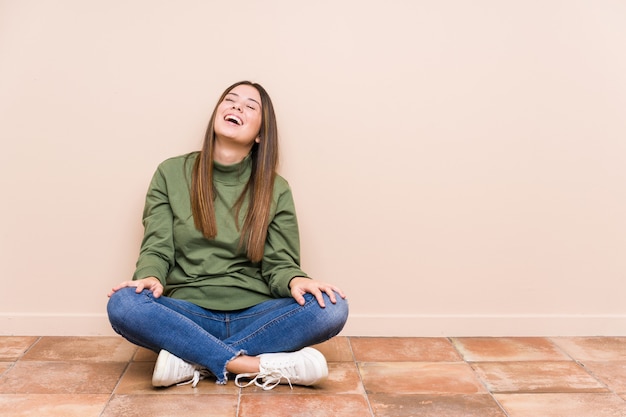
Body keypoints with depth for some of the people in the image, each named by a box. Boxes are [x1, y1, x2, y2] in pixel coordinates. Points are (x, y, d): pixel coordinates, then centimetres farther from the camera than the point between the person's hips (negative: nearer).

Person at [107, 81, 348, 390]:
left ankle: (194, 360, -21)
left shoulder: (275, 189, 4)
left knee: (332, 307, -26)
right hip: (188, 313, 0)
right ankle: (261, 366, -25)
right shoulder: (171, 173, 5)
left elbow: (279, 263, 1)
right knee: (122, 305, -29)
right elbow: (157, 248, 1)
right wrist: (151, 277, -22)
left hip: (254, 315, 1)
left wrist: (295, 281, -23)